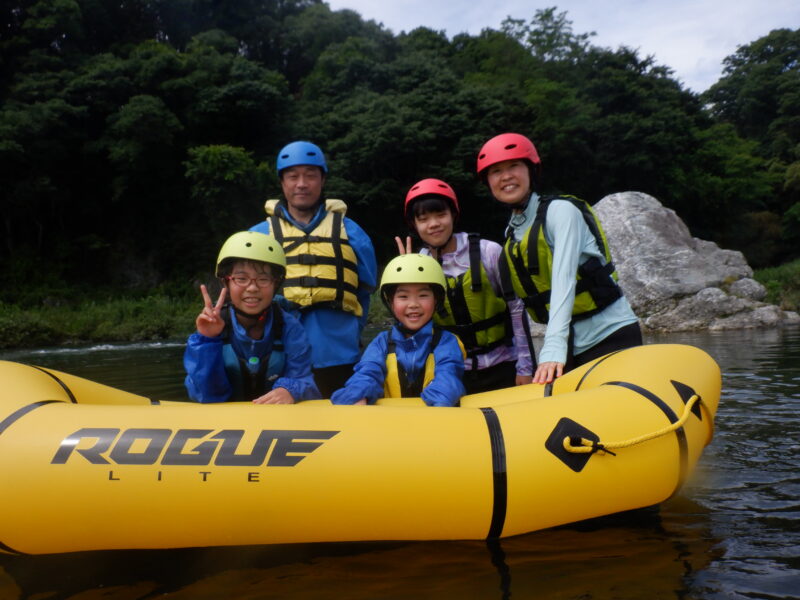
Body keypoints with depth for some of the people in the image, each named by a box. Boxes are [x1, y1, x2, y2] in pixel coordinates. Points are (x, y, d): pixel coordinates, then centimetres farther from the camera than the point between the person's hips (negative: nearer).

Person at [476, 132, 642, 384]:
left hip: (612, 337, -6)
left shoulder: (560, 210, -9)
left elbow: (564, 279, -21)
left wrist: (553, 349, -30)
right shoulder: (512, 234, 11)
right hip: (571, 348, 6)